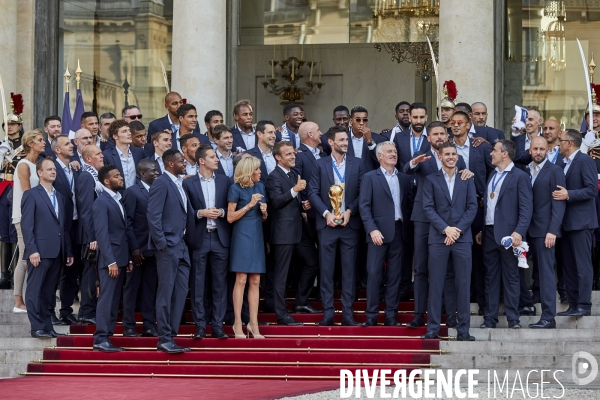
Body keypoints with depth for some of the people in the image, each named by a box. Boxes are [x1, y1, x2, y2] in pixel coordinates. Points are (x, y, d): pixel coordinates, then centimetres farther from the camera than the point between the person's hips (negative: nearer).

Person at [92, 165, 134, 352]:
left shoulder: (119, 201, 17)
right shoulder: (101, 202, -10)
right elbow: (102, 234, -16)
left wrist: (128, 259, 13)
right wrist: (111, 261, -20)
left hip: (121, 258, 8)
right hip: (110, 259, -8)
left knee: (114, 301, 8)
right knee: (107, 299, -9)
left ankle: (107, 337, 11)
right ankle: (101, 339, -8)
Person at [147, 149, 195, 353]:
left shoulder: (179, 184, 17)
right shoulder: (161, 183, -10)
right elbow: (153, 215, -16)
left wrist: (190, 240, 8)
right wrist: (161, 243, -18)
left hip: (181, 246, 9)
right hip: (168, 246, -9)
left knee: (181, 292, 8)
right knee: (166, 293, -5)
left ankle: (171, 335, 13)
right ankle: (164, 339, -1)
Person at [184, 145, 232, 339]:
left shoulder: (225, 181, 9)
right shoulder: (188, 183, 1)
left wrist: (222, 212, -10)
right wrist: (201, 213, -14)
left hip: (220, 237, 2)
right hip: (199, 238, -2)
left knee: (220, 284, 3)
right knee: (197, 284, 0)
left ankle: (218, 326, 8)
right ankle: (200, 326, 5)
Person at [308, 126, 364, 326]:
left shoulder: (357, 164, 7)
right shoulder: (320, 164, 5)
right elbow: (313, 192, 1)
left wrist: (350, 211, -10)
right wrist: (326, 213, -11)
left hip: (350, 223, 0)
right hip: (327, 224, 0)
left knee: (349, 270, 2)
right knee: (326, 270, 1)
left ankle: (348, 313, 6)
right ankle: (328, 313, 5)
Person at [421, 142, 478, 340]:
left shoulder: (467, 179, 10)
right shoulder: (431, 180, 7)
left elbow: (472, 207, 3)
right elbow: (428, 207, 0)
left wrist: (458, 229, -9)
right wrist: (446, 228, -12)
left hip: (462, 237, 1)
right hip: (438, 238, -1)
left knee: (463, 284, 0)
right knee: (435, 284, -1)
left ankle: (463, 330, 3)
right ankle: (432, 329, 2)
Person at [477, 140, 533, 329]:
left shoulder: (520, 177, -6)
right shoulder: (492, 176, 17)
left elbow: (526, 207, -12)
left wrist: (519, 232, -21)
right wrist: (480, 230, 14)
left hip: (508, 233, -7)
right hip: (489, 233, 7)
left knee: (510, 277, -1)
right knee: (491, 276, 8)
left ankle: (513, 318, 3)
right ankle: (490, 317, 11)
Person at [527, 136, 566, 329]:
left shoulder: (554, 171, -4)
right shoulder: (526, 171, 14)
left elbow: (559, 203, -9)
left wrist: (552, 230, -15)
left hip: (544, 230, -6)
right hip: (531, 230, 6)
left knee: (546, 271, -7)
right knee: (539, 270, 5)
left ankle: (548, 317, -7)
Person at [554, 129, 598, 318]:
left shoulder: (585, 160, -10)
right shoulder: (564, 163, 16)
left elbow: (592, 189, -17)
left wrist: (568, 195, -22)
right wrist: (559, 194, 3)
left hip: (580, 221, -9)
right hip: (567, 222, 9)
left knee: (582, 264, -8)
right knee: (568, 265, 10)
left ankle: (584, 305, -7)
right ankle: (573, 304, 14)